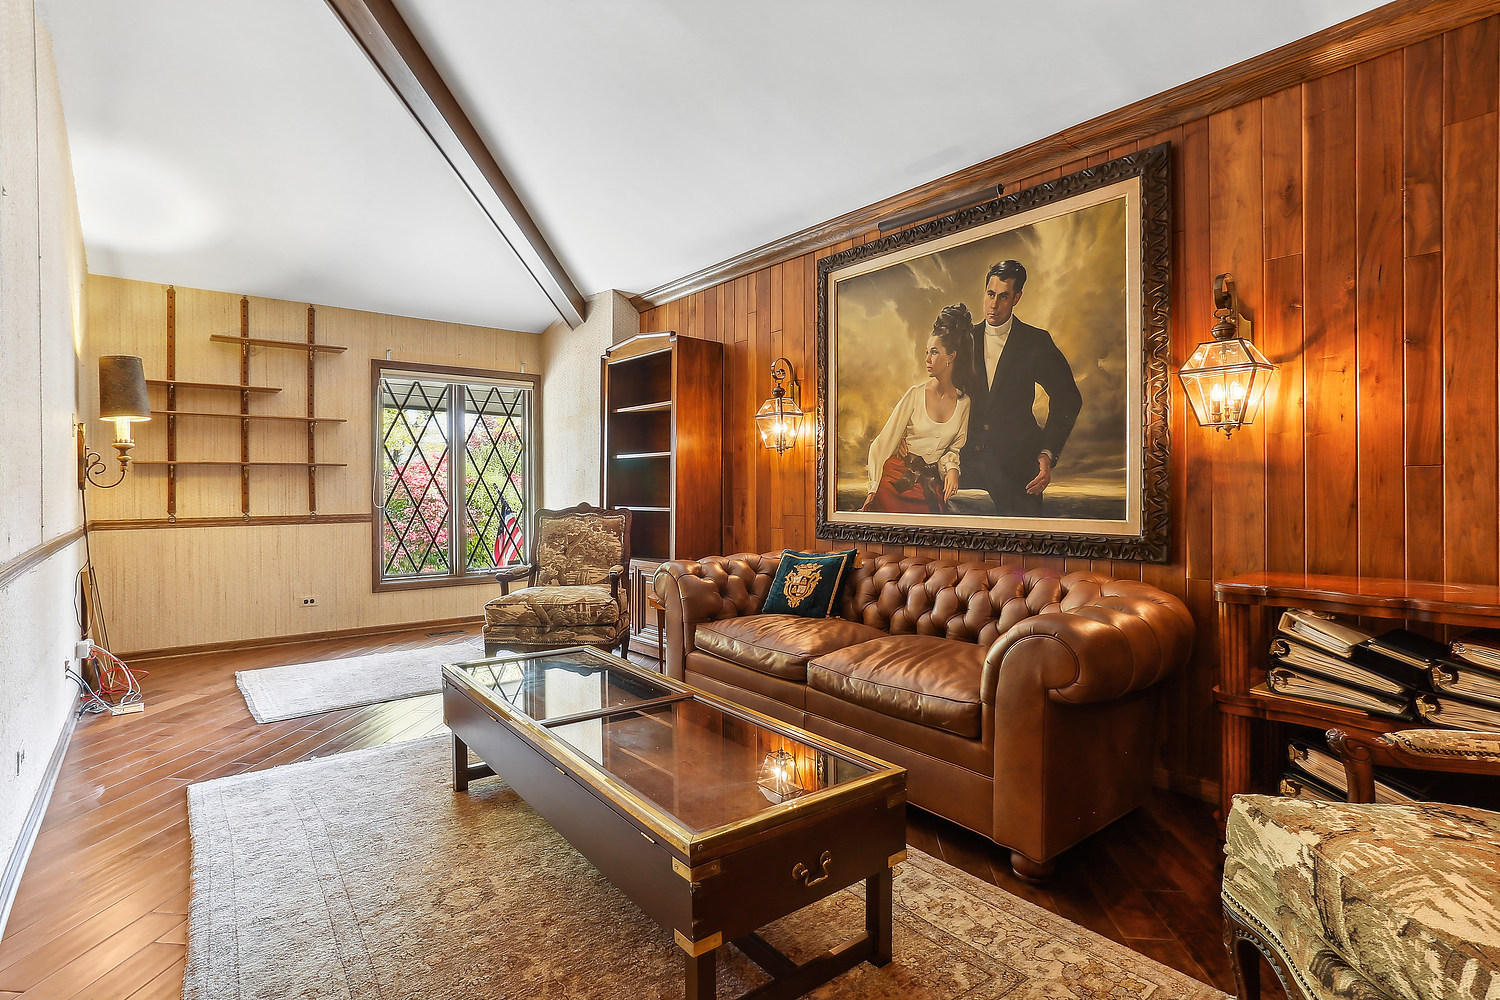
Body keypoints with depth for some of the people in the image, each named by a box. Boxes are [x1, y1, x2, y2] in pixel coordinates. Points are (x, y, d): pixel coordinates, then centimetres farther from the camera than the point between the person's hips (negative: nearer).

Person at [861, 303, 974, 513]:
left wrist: (951, 467, -9)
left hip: (932, 484, 3)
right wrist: (873, 488, -9)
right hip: (897, 477, -2)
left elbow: (956, 447, 14)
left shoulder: (964, 402, 5)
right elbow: (885, 441, -3)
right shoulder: (916, 394, -3)